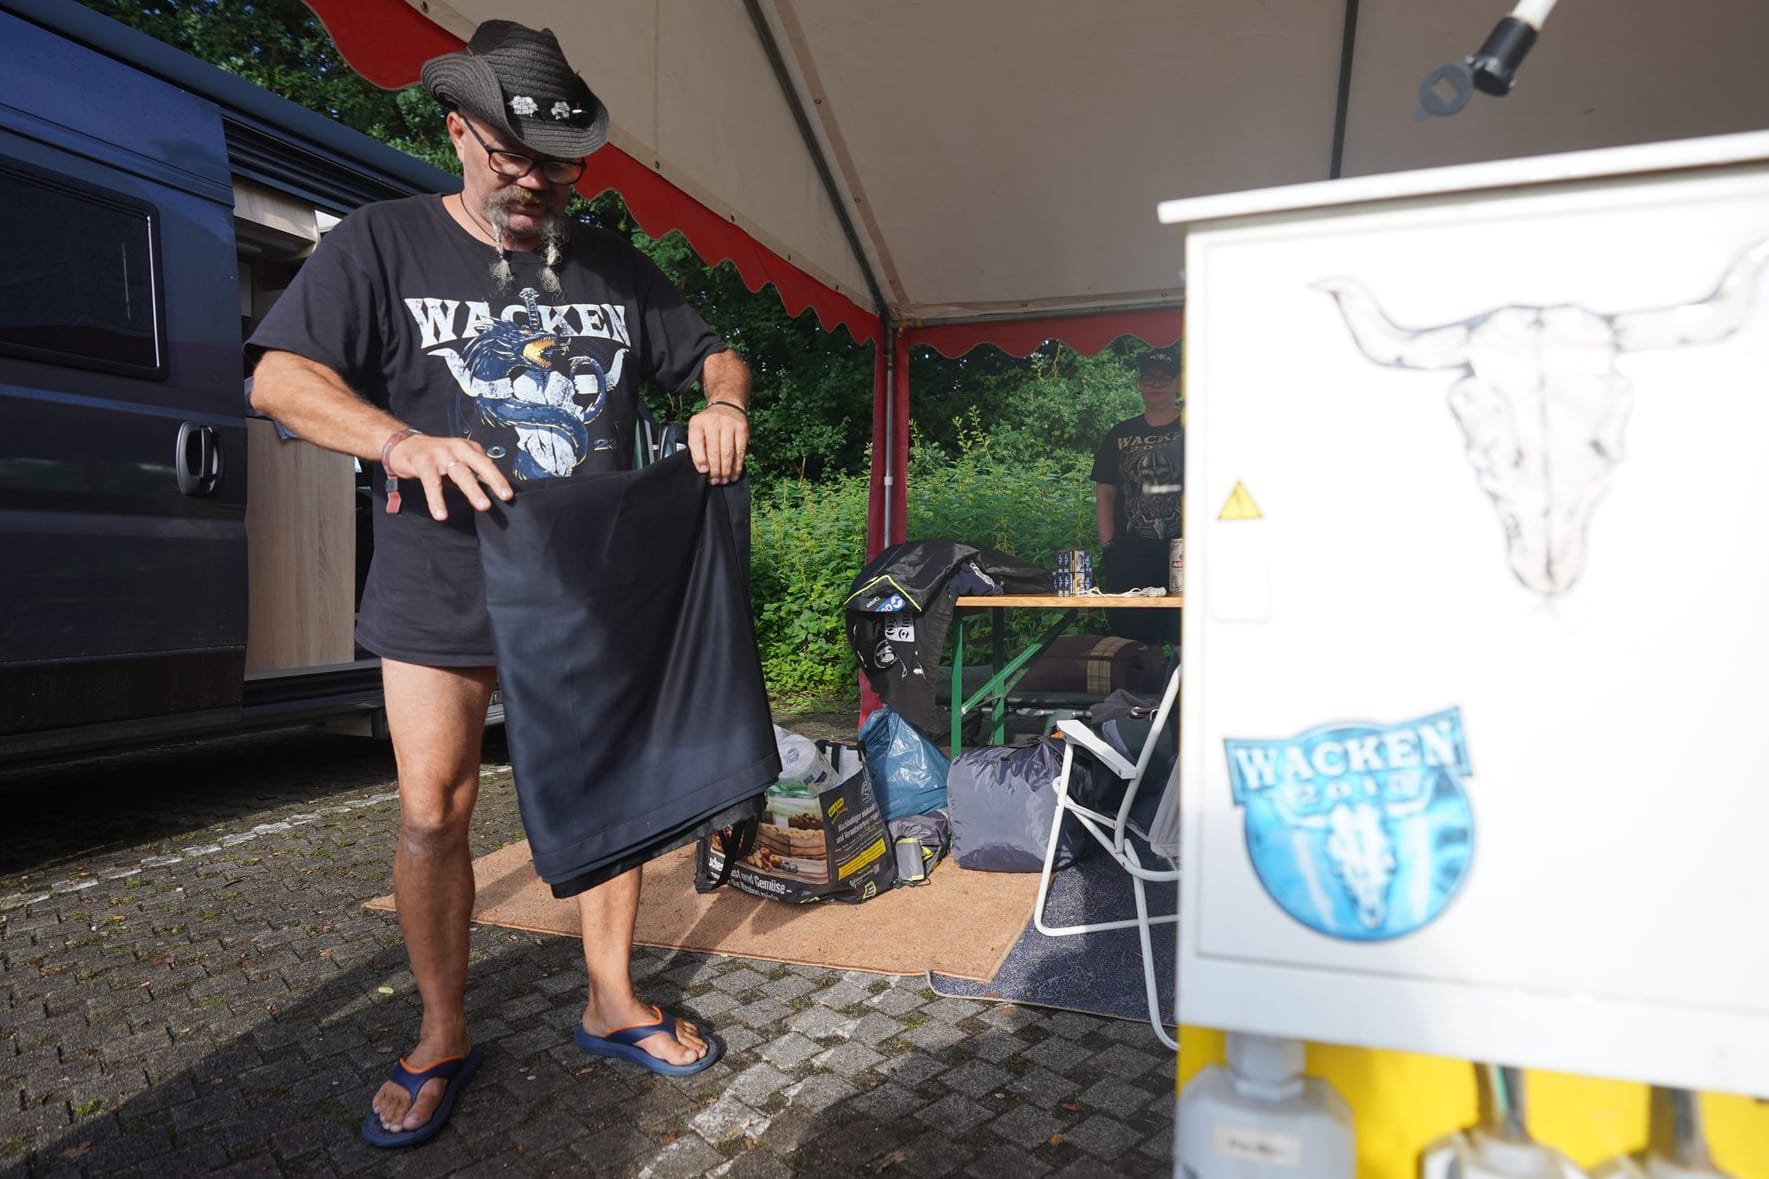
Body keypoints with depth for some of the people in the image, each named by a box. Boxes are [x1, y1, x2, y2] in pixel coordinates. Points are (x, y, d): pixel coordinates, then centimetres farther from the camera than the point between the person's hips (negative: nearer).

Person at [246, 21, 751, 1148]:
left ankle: (613, 1003, 27)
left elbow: (716, 353, 17)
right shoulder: (385, 242, 2)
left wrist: (725, 402, -8)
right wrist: (406, 441, -26)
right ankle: (444, 1037, 23)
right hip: (443, 587, -2)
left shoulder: (616, 266, 11)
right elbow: (279, 376, -6)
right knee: (434, 813, 1)